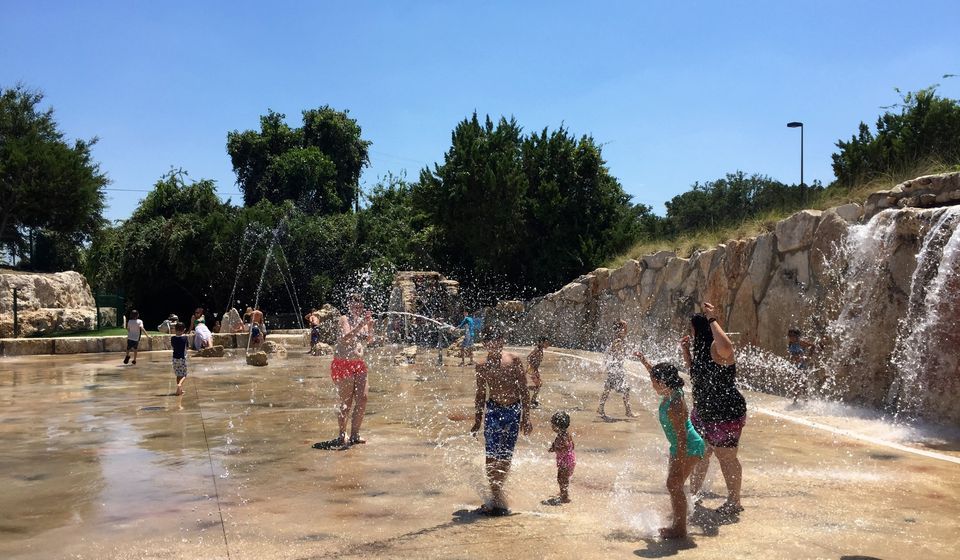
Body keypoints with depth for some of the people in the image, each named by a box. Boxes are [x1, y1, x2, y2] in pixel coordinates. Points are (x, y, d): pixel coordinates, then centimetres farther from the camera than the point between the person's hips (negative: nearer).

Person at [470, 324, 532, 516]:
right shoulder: (482, 366, 1)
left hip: (514, 411, 1)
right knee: (492, 455, -10)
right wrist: (477, 420, 11)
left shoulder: (514, 361, -1)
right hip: (493, 411, -1)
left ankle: (497, 493, 22)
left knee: (506, 456, 7)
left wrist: (526, 417, 0)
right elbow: (481, 395, 10)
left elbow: (524, 391, 3)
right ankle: (496, 497, -4)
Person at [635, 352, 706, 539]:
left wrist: (680, 464, -26)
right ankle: (677, 525, 24)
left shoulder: (674, 406, -28)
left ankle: (680, 529, 1)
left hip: (690, 448, -10)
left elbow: (682, 437, -28)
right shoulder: (672, 393, -2)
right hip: (680, 447, 10)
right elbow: (657, 375, 22)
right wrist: (645, 361, 25)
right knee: (673, 485, 14)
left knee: (674, 485, -8)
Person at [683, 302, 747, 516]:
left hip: (727, 414, -10)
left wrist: (712, 320, -39)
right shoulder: (701, 350, 5)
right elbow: (694, 372, 24)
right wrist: (686, 350, 10)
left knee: (726, 457, 2)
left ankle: (734, 502, 18)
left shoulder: (716, 350, -23)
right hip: (703, 412, 10)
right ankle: (694, 494, 35)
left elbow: (726, 348, -50)